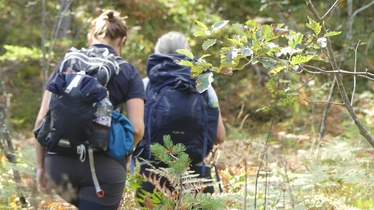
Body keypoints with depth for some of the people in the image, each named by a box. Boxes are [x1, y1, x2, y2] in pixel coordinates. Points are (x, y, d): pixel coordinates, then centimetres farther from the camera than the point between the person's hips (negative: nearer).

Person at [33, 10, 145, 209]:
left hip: (58, 163, 3)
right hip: (104, 164, -3)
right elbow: (137, 128, -3)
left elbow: (42, 119, 6)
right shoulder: (129, 73, 6)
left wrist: (40, 166, 13)